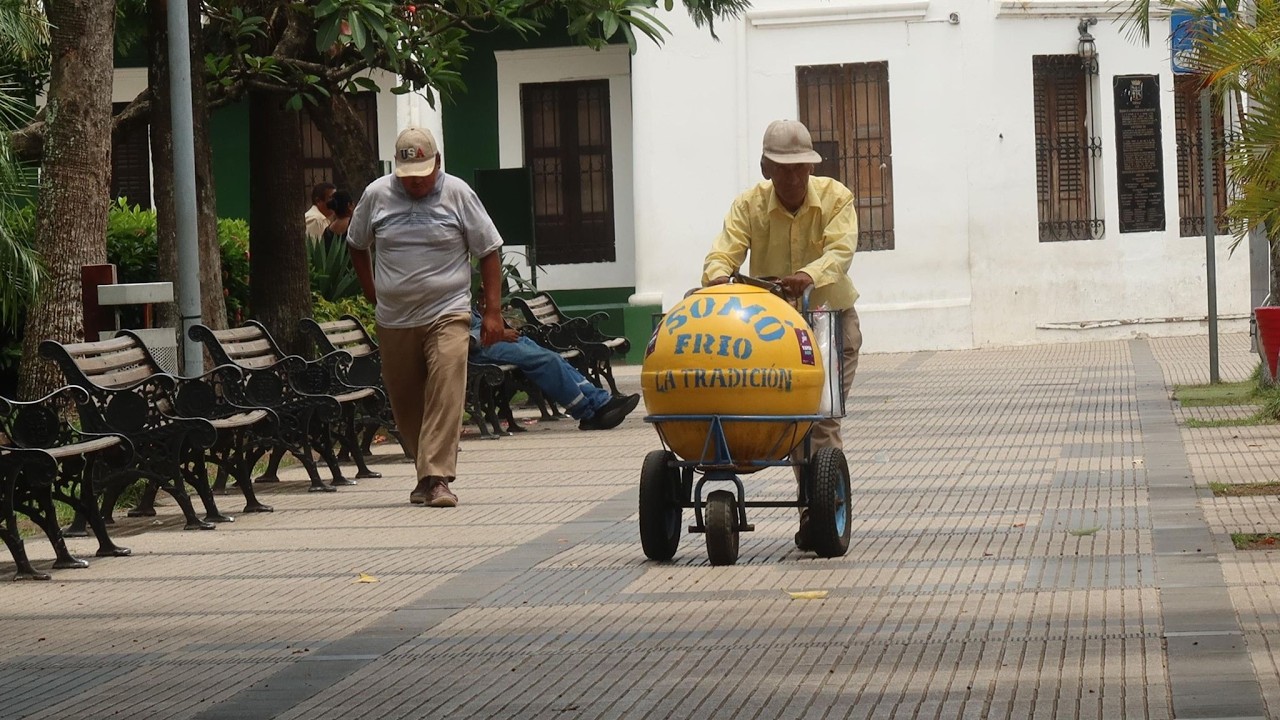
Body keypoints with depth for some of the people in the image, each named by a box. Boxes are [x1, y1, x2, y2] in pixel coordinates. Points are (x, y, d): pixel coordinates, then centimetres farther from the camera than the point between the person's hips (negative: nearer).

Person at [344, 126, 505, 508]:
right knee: (404, 401, 7)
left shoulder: (458, 194, -2)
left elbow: (489, 252, 3)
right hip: (394, 319, 3)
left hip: (447, 314, -3)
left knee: (446, 393, -16)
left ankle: (437, 477, -19)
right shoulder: (376, 195, 3)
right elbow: (356, 244, 21)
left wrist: (493, 311, -2)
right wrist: (371, 290, 14)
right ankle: (427, 470, 21)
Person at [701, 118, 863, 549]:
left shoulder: (836, 199, -8)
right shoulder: (749, 205, -4)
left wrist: (809, 277, -45)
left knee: (823, 417, -11)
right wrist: (718, 276, -42)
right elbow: (725, 250, -17)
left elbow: (840, 252, -24)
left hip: (830, 316, -2)